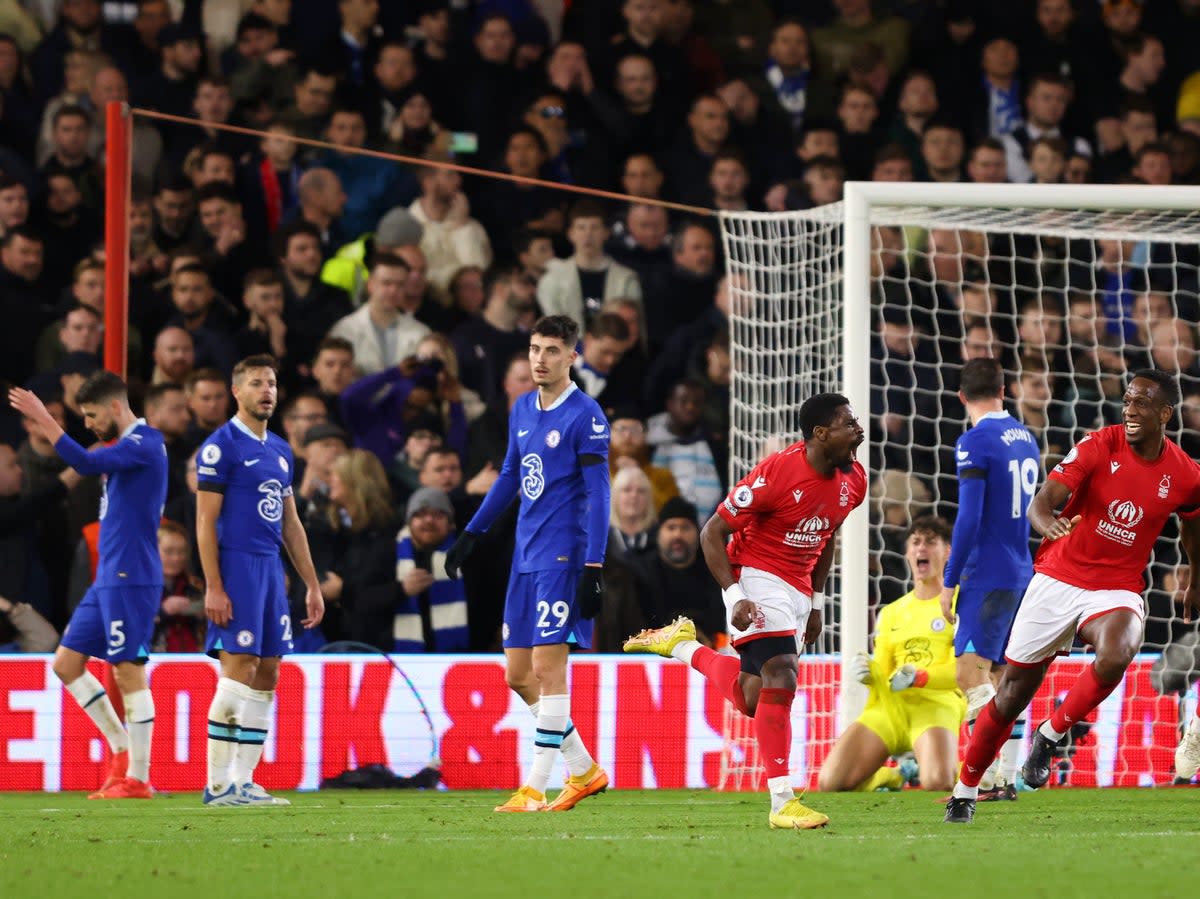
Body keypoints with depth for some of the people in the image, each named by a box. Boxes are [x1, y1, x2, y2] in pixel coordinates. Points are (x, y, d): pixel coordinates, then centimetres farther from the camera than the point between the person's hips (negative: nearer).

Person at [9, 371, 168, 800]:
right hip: (108, 579, 10)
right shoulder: (128, 447, 16)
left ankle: (137, 778, -1)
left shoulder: (143, 444, -14)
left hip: (130, 579, -10)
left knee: (129, 672, -6)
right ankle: (122, 751, 15)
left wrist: (43, 419, -27)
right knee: (67, 662, 10)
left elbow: (87, 463, -27)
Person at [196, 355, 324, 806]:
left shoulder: (280, 450, 17)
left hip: (271, 569, 8)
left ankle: (243, 781, 9)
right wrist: (213, 588, -17)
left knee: (266, 677, 6)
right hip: (236, 567, -8)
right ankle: (218, 784, -8)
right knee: (239, 671, -11)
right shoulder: (221, 446, -7)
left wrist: (312, 585, 18)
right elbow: (206, 521, -10)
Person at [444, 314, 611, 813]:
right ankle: (584, 768, 20)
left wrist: (594, 568, -19)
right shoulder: (522, 409, 13)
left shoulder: (585, 416, -10)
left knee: (547, 667, -10)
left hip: (562, 556, -8)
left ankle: (535, 788, -7)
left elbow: (597, 494, -13)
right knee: (518, 675, 8)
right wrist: (471, 535, 27)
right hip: (526, 559, 8)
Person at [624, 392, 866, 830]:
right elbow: (713, 532, -15)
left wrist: (816, 603, 18)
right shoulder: (776, 472, -22)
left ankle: (682, 646, 33)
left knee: (753, 700, 8)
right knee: (780, 677, -21)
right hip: (758, 577, -7)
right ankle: (782, 803, -20)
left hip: (797, 590, 7)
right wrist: (735, 597, -23)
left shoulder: (853, 480, 0)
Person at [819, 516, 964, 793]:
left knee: (937, 784, -34)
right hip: (889, 705, 5)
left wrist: (919, 678, -21)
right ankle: (887, 778, 16)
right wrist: (869, 673, -4)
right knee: (830, 782, -16)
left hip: (937, 704, -5)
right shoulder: (891, 613, 23)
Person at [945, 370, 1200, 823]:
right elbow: (1042, 500, -20)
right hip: (1058, 578, -1)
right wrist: (1048, 523, -44)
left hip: (1117, 589, 1)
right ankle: (964, 793, 20)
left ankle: (1049, 735, -9)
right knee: (1014, 690, 3)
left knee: (1115, 657, -34)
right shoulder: (1098, 446, -11)